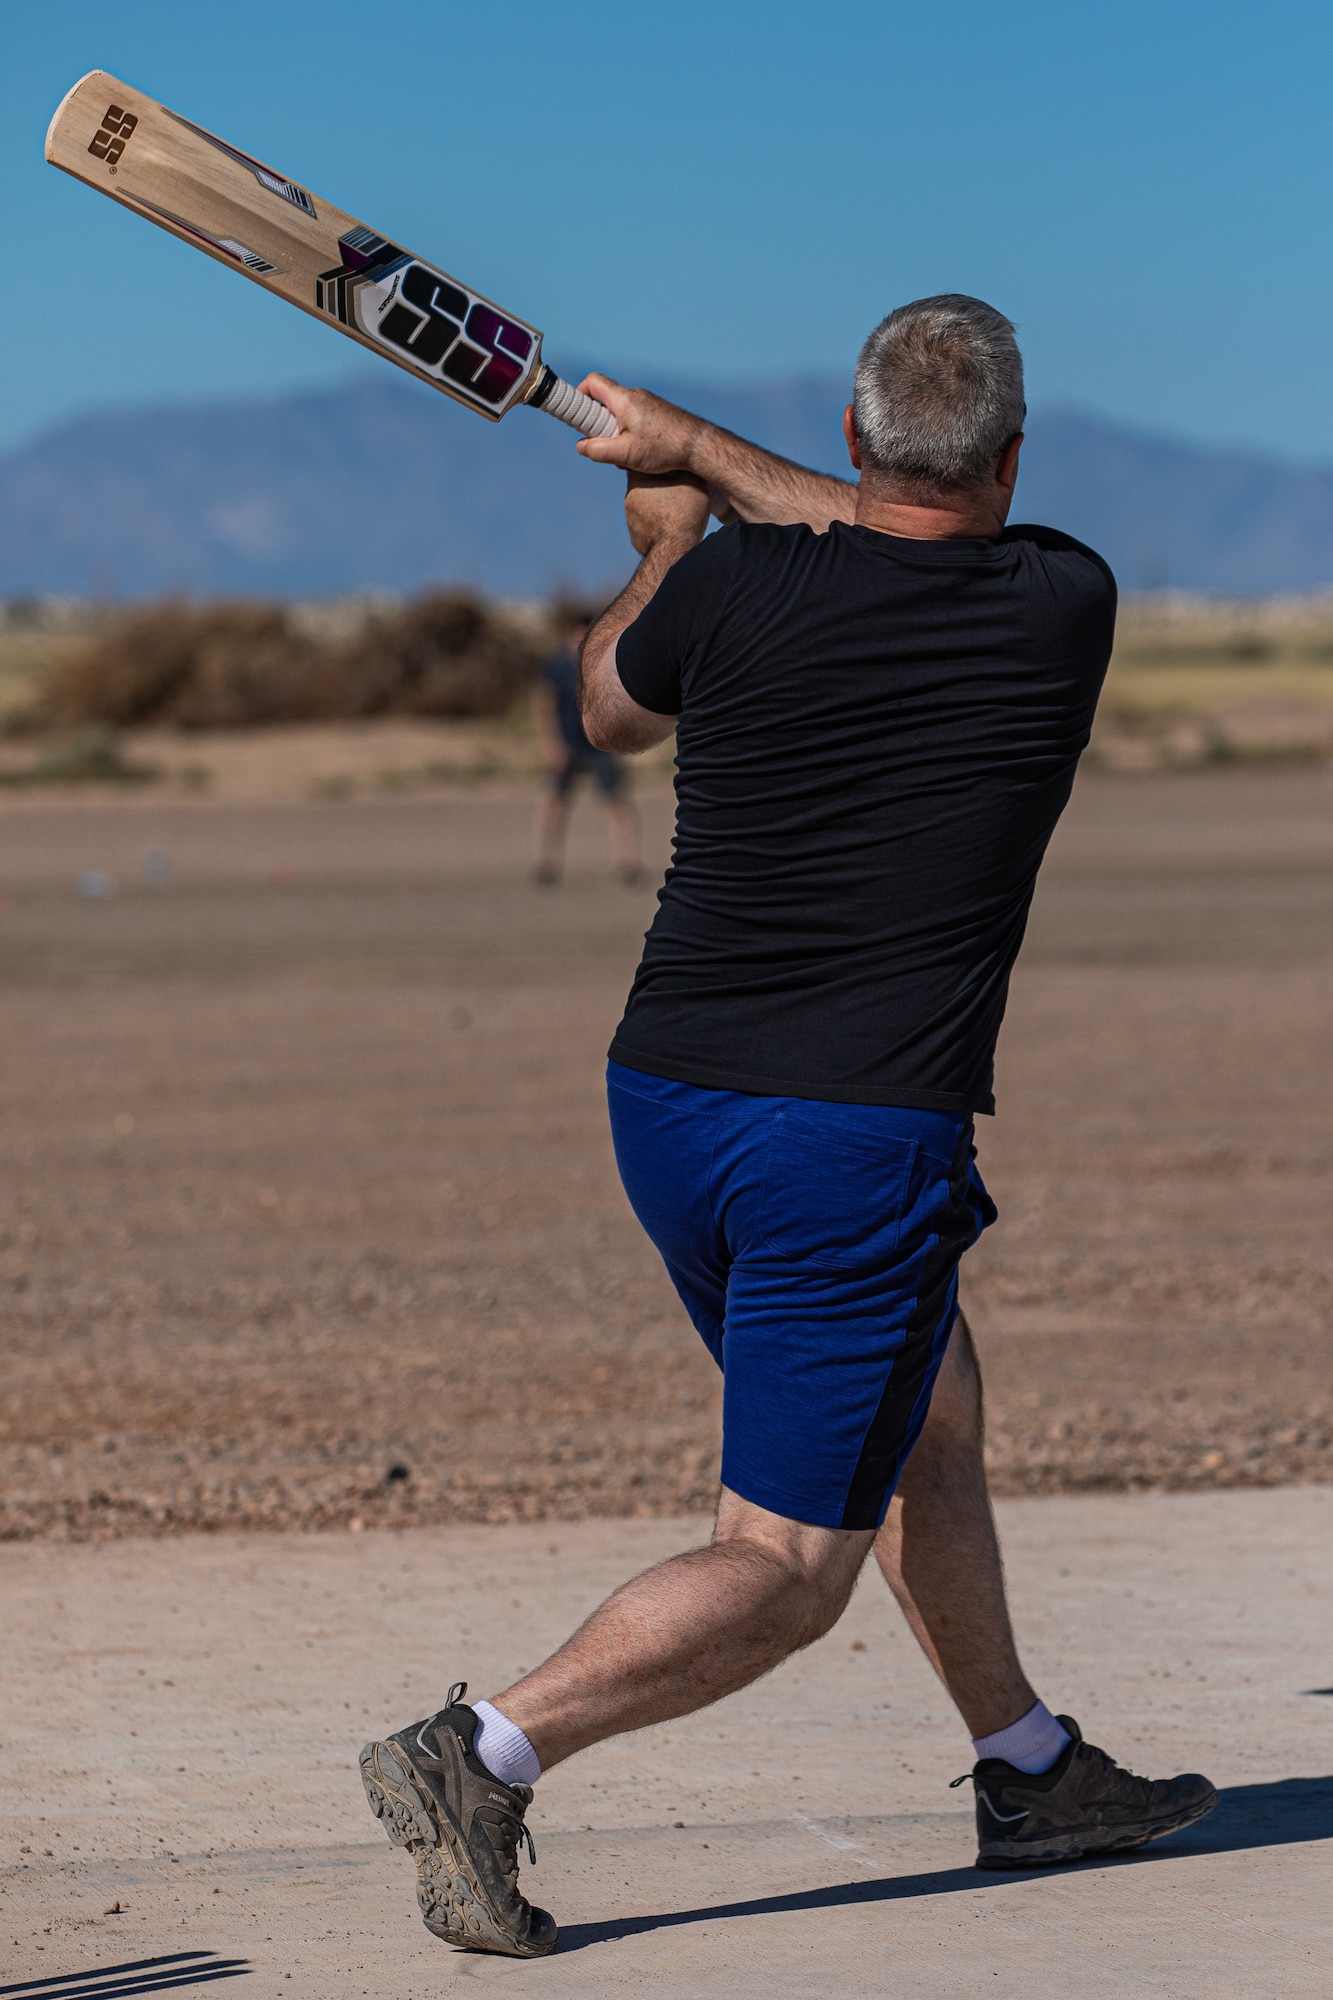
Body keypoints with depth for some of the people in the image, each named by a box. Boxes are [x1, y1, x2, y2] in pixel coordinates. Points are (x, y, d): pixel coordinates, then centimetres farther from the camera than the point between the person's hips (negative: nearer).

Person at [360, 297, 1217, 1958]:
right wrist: (698, 449, 23)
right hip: (858, 1145, -5)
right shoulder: (1065, 605, -5)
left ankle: (1029, 1769, 36)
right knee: (788, 1570, 0)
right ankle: (486, 1756, -16)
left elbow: (610, 708, 19)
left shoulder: (731, 588, -4)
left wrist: (668, 532, 33)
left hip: (663, 1109, 5)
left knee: (925, 1404, 25)